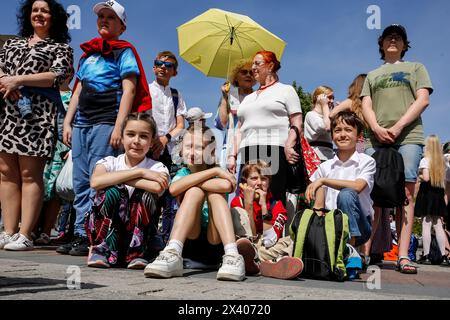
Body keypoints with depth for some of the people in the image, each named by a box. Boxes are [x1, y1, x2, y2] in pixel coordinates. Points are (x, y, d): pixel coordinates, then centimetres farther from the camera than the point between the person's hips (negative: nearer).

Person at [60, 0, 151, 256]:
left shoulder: (124, 51, 4)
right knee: (81, 182, 5)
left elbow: (129, 90, -7)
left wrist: (118, 127, -17)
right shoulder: (87, 53, 22)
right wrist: (67, 122, 13)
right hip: (81, 124, 7)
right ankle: (80, 234, 10)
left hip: (105, 123, -7)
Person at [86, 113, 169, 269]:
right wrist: (139, 172, -24)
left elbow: (157, 187, -30)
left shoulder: (157, 168, -4)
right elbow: (96, 182, -26)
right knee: (114, 191, -25)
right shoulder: (109, 162, -1)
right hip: (104, 232, 0)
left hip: (138, 233, 0)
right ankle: (102, 249, -15)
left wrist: (116, 177, -20)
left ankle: (136, 252, -14)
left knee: (145, 196, -24)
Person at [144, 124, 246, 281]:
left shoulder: (219, 174, 2)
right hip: (189, 242, 0)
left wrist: (190, 183, -15)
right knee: (195, 191, -21)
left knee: (214, 193, -20)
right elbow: (174, 188, -22)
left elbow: (226, 185, -26)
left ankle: (232, 256, -37)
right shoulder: (182, 173, 6)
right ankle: (172, 256, -37)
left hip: (216, 244, 0)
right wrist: (213, 171, -20)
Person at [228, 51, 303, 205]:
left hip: (274, 151, -5)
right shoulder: (248, 98, 28)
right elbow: (240, 129, 24)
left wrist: (288, 146, -15)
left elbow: (297, 123, 2)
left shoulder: (286, 90, 13)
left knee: (274, 199, -13)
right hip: (247, 154, 5)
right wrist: (233, 155, 11)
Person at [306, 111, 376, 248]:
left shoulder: (366, 161, -1)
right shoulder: (325, 166, 9)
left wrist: (323, 180, -17)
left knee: (346, 194, -31)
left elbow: (357, 186, -20)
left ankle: (351, 246, -22)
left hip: (357, 226, -1)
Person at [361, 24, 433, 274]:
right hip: (376, 138, 2)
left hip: (408, 136, -2)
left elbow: (423, 100, 5)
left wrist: (398, 126, -10)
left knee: (406, 192, -10)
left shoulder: (415, 68, 20)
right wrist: (377, 129, -9)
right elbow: (366, 106, 13)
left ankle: (403, 255, -12)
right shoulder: (372, 76, 26)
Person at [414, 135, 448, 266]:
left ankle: (426, 256, -3)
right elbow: (443, 180, 11)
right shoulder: (442, 161, 8)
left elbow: (426, 177, -19)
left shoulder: (425, 160, -9)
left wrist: (419, 176, -2)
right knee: (438, 225, 9)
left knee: (426, 224, -3)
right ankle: (444, 256, 11)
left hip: (427, 192, -6)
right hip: (439, 193, 6)